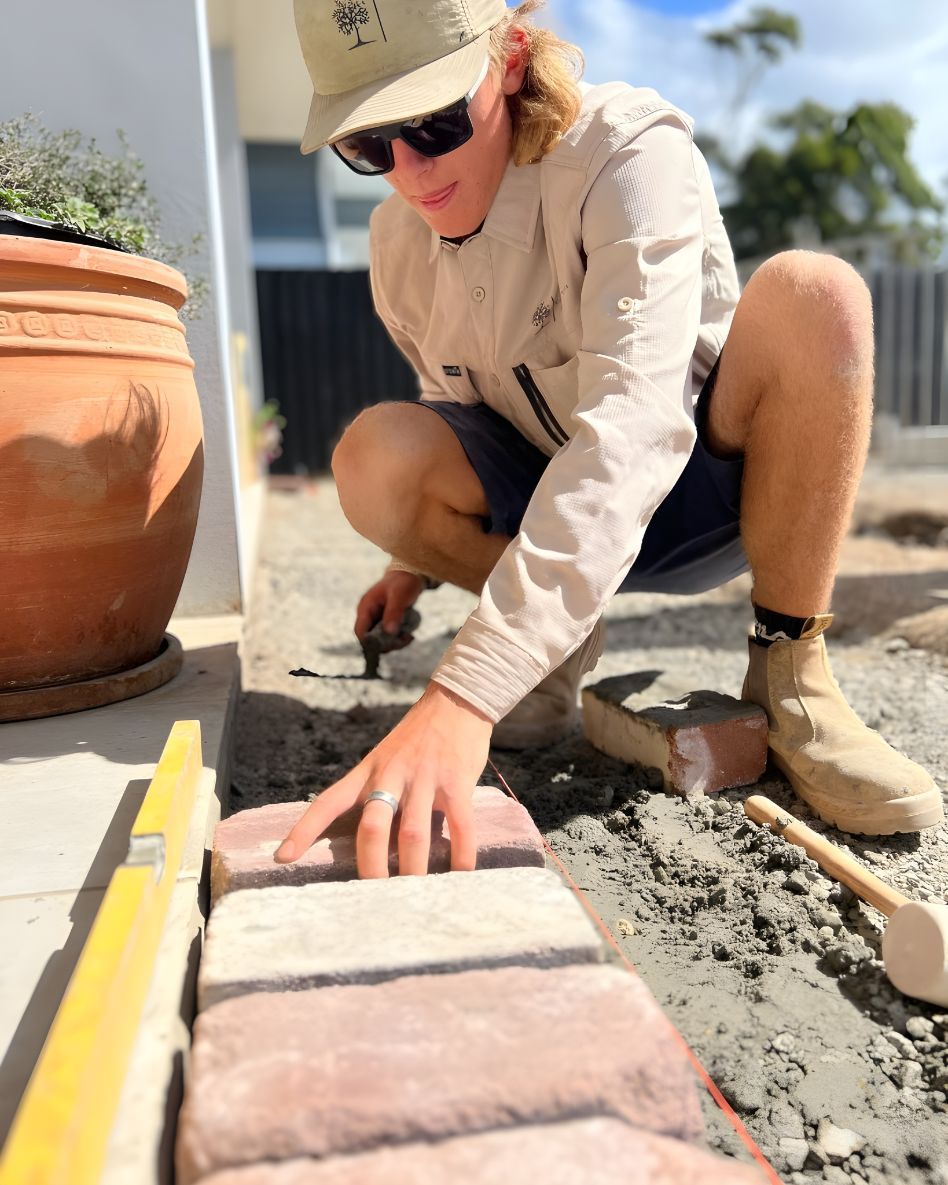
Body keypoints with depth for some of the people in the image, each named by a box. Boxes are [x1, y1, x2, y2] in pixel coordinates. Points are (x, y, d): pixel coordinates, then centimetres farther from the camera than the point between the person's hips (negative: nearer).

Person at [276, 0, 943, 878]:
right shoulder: (399, 237, -5)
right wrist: (422, 553, -1)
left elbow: (634, 424, -40)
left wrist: (466, 690, -49)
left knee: (813, 294, -31)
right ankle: (564, 638, -2)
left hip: (702, 487, -3)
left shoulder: (629, 153, -24)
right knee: (374, 456, -24)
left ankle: (789, 673, -18)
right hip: (545, 505, 3)